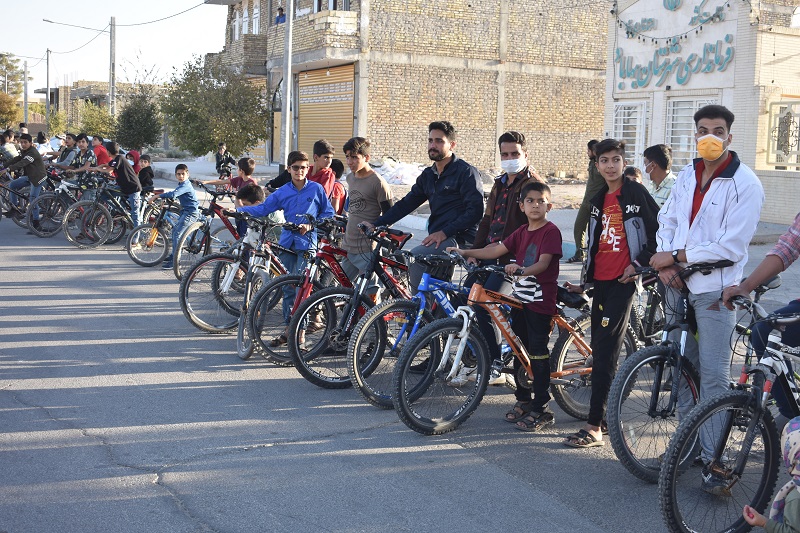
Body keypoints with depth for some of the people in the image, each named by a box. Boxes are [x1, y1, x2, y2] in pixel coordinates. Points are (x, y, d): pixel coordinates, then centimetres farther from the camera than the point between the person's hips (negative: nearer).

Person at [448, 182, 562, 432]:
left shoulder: (551, 231, -9)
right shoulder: (521, 232, 14)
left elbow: (544, 263, -21)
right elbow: (497, 250, 8)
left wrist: (521, 270, -38)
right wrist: (465, 252, 0)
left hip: (541, 300, -8)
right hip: (521, 297, 8)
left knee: (538, 353, -6)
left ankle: (541, 410, 0)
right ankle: (523, 400, 25)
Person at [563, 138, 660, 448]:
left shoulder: (636, 194, -5)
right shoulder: (598, 201, 16)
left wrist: (639, 263, -9)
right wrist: (585, 280, 23)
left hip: (623, 280, -7)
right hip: (600, 280, 7)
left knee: (605, 353, -11)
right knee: (599, 350, 9)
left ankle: (594, 426, -11)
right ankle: (606, 415, 19)